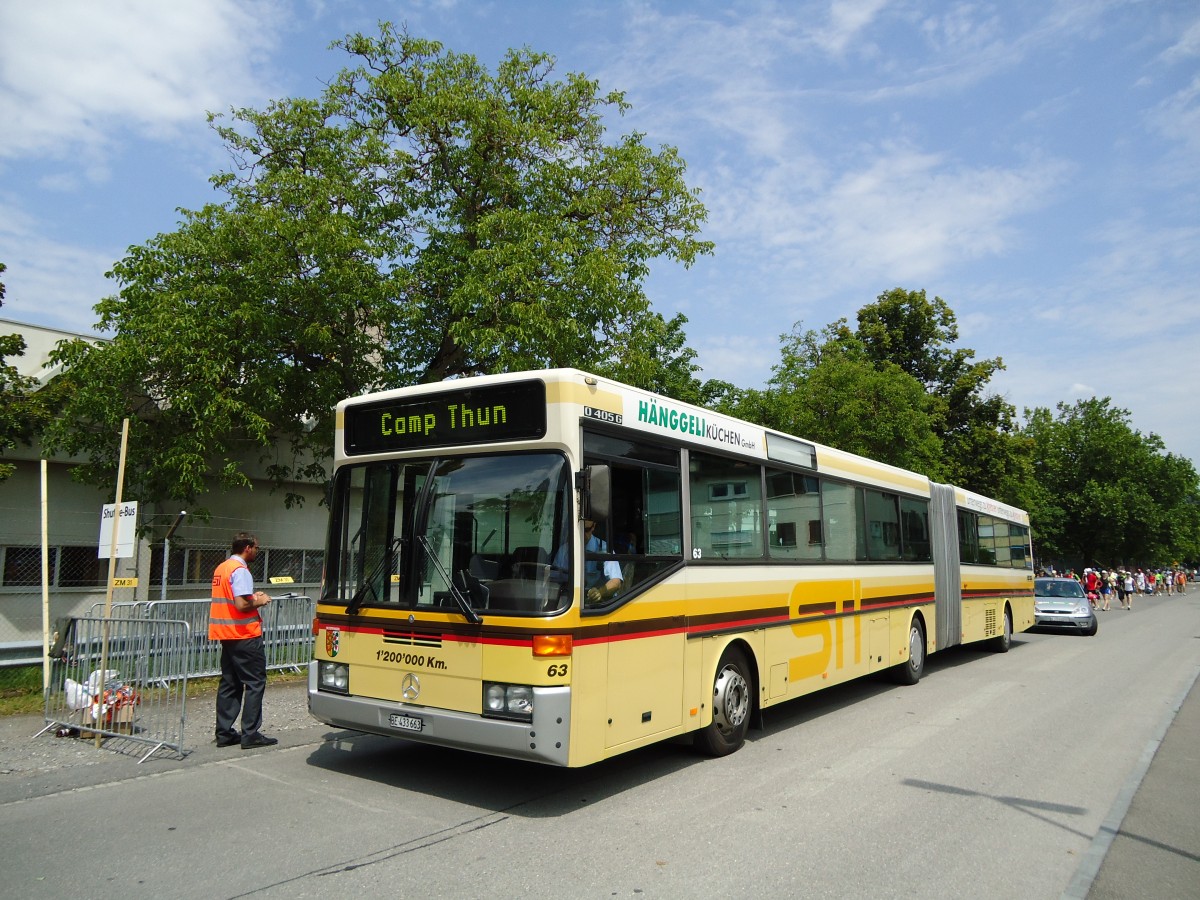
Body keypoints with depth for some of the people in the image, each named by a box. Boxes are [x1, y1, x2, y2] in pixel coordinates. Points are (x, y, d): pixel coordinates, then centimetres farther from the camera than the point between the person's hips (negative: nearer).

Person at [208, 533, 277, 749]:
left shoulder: (221, 568, 14)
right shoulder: (240, 570, -16)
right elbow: (241, 605, -24)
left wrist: (252, 596, 13)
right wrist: (259, 601, -7)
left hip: (226, 634, 9)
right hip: (245, 636, -9)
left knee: (230, 684, 13)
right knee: (255, 683, -2)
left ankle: (224, 733, 16)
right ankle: (251, 734, -2)